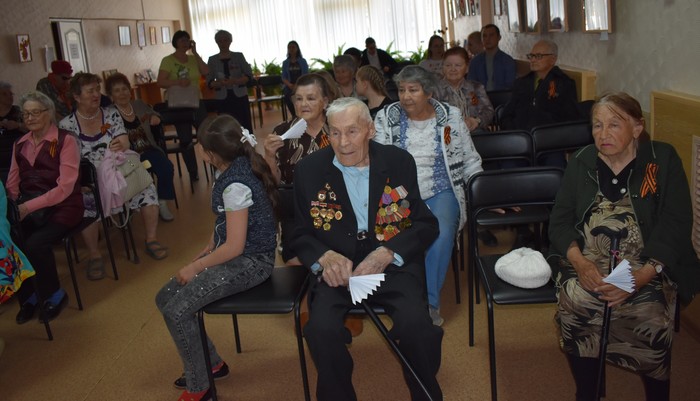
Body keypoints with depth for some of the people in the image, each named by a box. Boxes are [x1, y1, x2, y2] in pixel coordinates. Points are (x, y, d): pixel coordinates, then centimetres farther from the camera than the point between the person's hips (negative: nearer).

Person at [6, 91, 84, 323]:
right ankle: (28, 297, 2)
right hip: (28, 206, 5)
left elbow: (65, 187, -13)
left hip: (61, 206, -5)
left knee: (34, 244, -29)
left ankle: (54, 295, -1)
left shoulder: (65, 141, -4)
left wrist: (29, 207, -21)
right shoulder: (20, 144, 14)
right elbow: (12, 184, 12)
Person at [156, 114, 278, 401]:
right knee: (165, 298, 8)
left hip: (250, 261, -9)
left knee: (176, 310, -15)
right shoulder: (234, 168, 2)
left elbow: (234, 247, -23)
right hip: (234, 254, 9)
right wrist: (203, 254, 5)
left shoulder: (236, 184, -25)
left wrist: (195, 267, -12)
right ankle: (211, 363, 22)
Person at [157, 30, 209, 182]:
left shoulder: (193, 59, 9)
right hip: (178, 106, -3)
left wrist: (195, 53, -7)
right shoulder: (168, 61, -4)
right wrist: (177, 82, -27)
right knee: (185, 140, 5)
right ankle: (193, 173, 14)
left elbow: (206, 71, -7)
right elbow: (160, 82, -13)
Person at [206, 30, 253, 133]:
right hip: (223, 99, 0)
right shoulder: (212, 60, 6)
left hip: (240, 96, 0)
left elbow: (249, 75, -1)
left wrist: (236, 81, -19)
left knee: (246, 126, -3)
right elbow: (209, 82, 2)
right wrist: (220, 83, -19)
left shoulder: (239, 56, 6)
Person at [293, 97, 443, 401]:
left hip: (394, 265, 0)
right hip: (338, 269, 1)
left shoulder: (399, 162, 2)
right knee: (321, 329, -28)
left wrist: (387, 253, -15)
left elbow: (426, 224, 3)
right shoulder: (309, 170, 2)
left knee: (416, 326, -27)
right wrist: (325, 256, -16)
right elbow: (302, 235, 8)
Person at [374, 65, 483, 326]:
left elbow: (470, 161, 11)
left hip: (440, 192, 1)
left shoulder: (451, 116, 6)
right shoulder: (386, 118, 4)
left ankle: (429, 302, -16)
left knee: (441, 233, -30)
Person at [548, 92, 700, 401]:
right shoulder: (581, 163, 10)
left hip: (649, 266, -1)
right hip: (588, 262, 2)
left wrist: (641, 276, -20)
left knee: (649, 311, -28)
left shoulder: (663, 159, 2)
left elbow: (675, 225, -5)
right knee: (575, 300, -27)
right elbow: (560, 221, 6)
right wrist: (579, 262, -14)